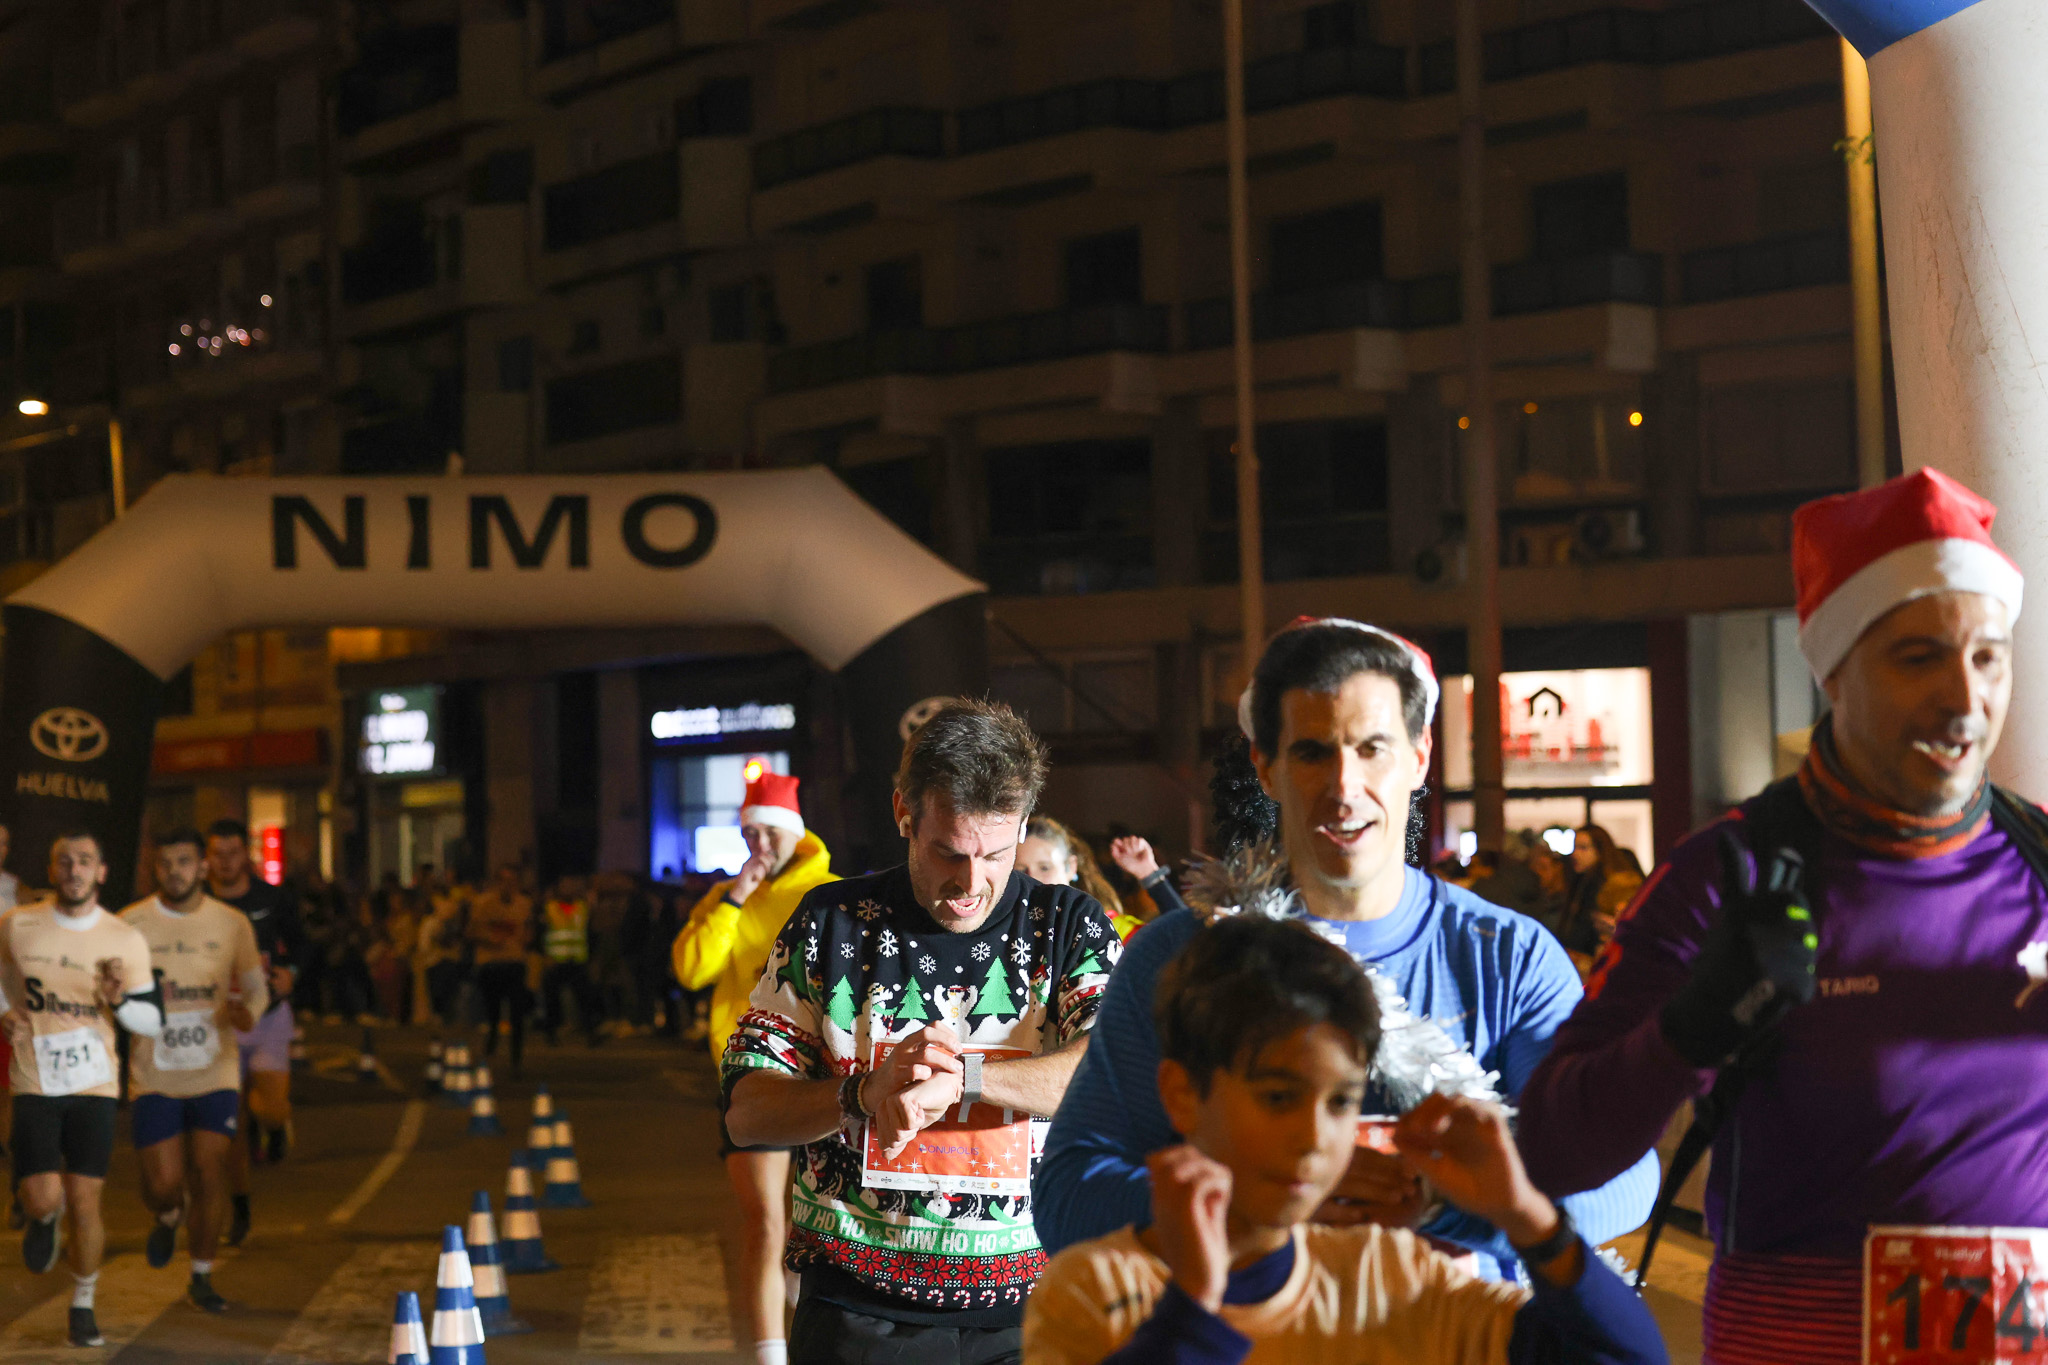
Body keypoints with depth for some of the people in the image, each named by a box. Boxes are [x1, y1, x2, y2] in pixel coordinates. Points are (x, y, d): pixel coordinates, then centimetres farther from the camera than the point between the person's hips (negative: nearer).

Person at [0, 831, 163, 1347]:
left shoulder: (125, 941, -1)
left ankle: (82, 1307, 19)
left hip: (94, 1086, 0)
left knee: (85, 1202, -1)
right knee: (43, 1198, -11)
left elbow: (153, 1021, 4)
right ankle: (43, 1222, 28)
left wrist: (118, 1000, -16)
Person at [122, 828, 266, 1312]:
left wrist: (246, 1011, -14)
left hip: (215, 1072, 1)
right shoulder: (130, 923, -3)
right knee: (163, 1182, -3)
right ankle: (168, 1218, 35)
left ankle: (201, 1278, 15)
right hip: (154, 1076, -1)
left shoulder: (232, 923, 2)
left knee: (209, 1175, -2)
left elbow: (256, 986, 10)